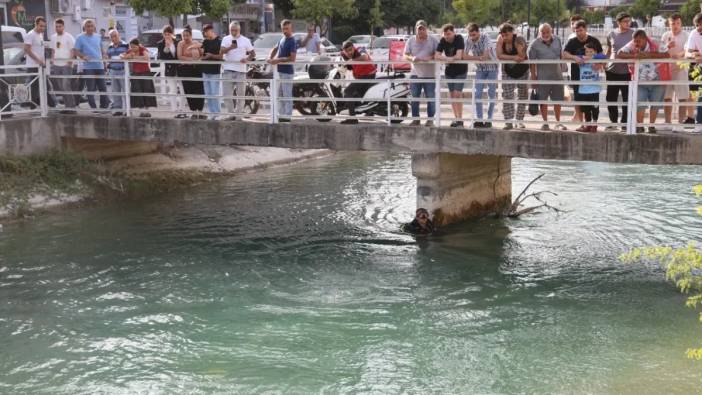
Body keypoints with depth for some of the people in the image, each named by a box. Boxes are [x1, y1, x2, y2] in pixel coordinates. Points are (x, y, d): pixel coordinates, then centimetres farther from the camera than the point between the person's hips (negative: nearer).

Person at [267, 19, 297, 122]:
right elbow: (275, 49, 27)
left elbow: (292, 58, -20)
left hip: (287, 71, -9)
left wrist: (278, 60, -19)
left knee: (287, 95, -5)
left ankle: (287, 117, -1)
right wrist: (270, 58, 8)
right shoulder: (282, 39, 13)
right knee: (281, 94, 14)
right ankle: (282, 115, 22)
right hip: (280, 70, 9)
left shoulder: (292, 41, -13)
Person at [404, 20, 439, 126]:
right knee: (414, 98, 2)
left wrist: (430, 58, -19)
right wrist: (412, 58, -17)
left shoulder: (433, 40, 3)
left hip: (429, 74, -2)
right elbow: (405, 55, 6)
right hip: (415, 73, 2)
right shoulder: (411, 41, 9)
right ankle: (415, 119, 11)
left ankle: (430, 119, 8)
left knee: (430, 98, -1)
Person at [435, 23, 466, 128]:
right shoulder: (442, 41, -6)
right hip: (449, 70, 5)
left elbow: (459, 56, -28)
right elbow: (436, 56, -14)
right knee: (452, 94, 8)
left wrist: (446, 58, -20)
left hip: (461, 70, -5)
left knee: (457, 93, -13)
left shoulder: (459, 39, -18)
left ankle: (460, 119, -10)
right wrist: (448, 59, -30)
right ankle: (456, 118, 16)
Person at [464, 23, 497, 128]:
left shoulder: (485, 37, -22)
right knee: (477, 93, -3)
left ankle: (489, 120, 2)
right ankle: (479, 119, 2)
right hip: (480, 69, 4)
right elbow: (464, 56, -17)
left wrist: (473, 57, -20)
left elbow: (485, 55, -31)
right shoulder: (468, 40, -12)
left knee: (491, 94, -3)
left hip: (491, 67, -4)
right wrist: (479, 58, -26)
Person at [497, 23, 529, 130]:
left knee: (522, 96, 8)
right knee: (507, 96, -9)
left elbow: (522, 56, -32)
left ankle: (519, 120, 20)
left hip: (522, 72, -2)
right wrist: (513, 57, -28)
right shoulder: (501, 42, -9)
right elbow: (499, 56, -19)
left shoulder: (519, 40, -22)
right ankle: (509, 121, -10)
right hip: (508, 73, 2)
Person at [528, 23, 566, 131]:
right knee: (543, 100, 3)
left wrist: (561, 71, 16)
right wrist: (533, 76, -6)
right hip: (542, 76, -4)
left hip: (557, 75, 4)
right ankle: (545, 122, 16)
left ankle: (558, 123, 20)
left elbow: (561, 56, 16)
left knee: (558, 100, 8)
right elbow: (531, 62, -5)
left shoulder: (557, 41, 6)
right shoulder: (534, 44, -8)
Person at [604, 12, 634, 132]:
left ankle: (625, 123, 10)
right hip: (612, 70, 3)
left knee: (627, 99, 1)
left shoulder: (633, 34, 0)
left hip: (627, 71, -2)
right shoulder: (611, 35, 6)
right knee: (611, 98, 7)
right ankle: (613, 122, 21)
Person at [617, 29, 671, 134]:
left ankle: (651, 125, 21)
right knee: (640, 104, -7)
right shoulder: (631, 46, -8)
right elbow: (619, 55, -16)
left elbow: (667, 55, -25)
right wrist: (633, 56, -31)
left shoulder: (656, 45, -14)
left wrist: (649, 55, -32)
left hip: (657, 81, -1)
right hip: (641, 82, 1)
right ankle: (639, 126, 8)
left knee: (655, 104, 6)